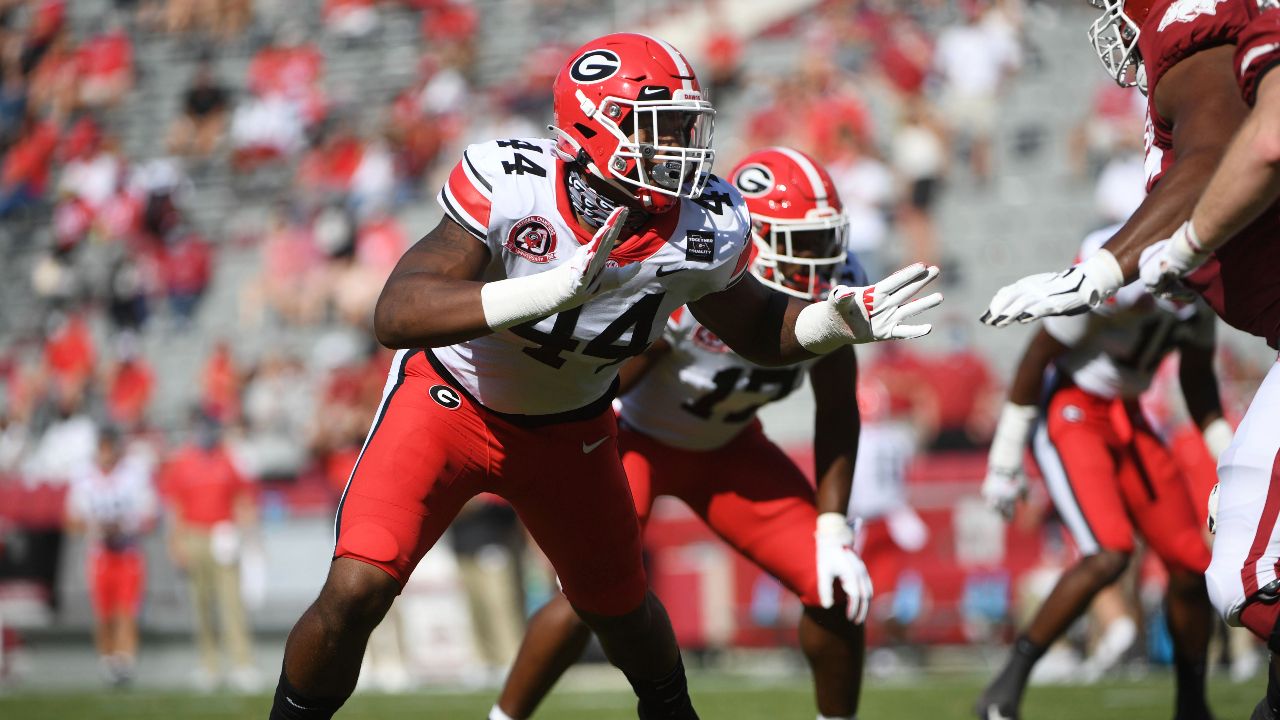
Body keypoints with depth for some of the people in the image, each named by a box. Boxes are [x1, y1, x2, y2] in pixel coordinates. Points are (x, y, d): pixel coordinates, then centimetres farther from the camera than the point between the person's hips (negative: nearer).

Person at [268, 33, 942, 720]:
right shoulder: (510, 185, -34)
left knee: (622, 611, 19)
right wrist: (550, 292, -54)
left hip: (569, 430, 4)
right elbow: (395, 315, -43)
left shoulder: (704, 231, -21)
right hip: (449, 401, -4)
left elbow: (756, 331, 2)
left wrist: (833, 323, -19)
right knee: (356, 590, -19)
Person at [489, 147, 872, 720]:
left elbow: (838, 415, -4)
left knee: (839, 590, -9)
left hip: (727, 447, 5)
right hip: (636, 437, -5)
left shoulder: (834, 294, -19)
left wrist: (834, 529, -10)